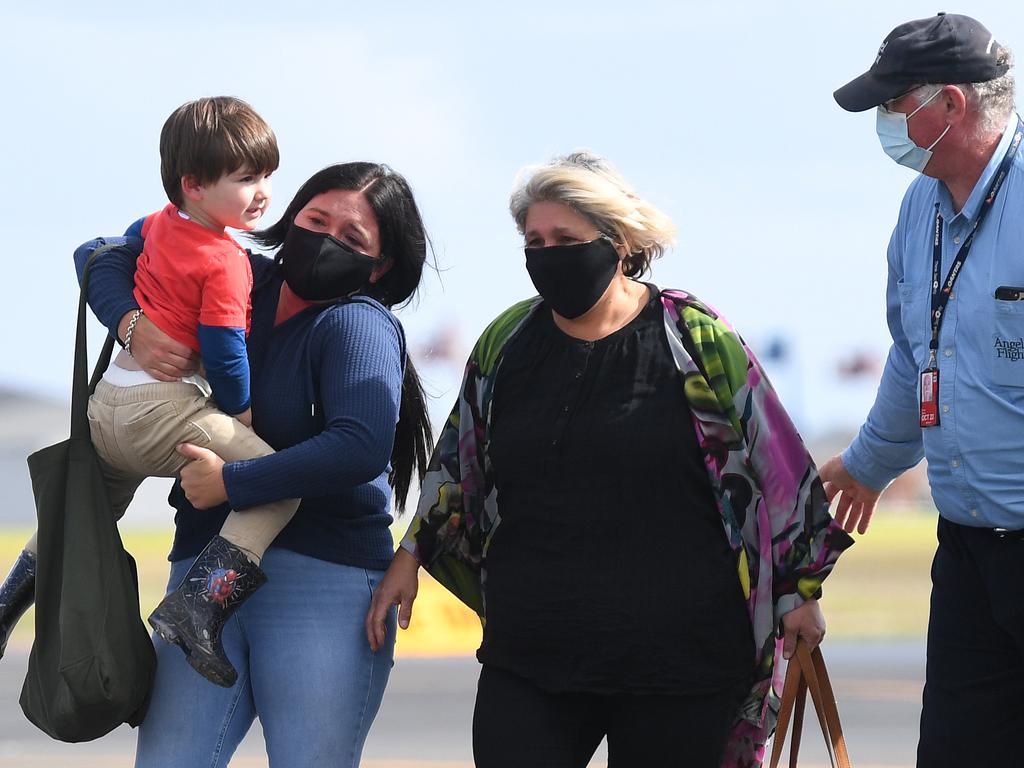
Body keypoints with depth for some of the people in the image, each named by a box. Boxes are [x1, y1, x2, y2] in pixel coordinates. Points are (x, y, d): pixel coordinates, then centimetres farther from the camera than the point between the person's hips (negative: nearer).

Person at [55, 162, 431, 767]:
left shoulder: (358, 325, -7)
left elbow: (361, 447, -23)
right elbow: (104, 257, 17)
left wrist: (230, 483, -17)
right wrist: (132, 324, -5)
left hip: (324, 576, -5)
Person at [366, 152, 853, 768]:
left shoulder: (697, 340, -3)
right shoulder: (507, 342, 9)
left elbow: (776, 465, 3)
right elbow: (459, 464, 23)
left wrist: (799, 590, 6)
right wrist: (412, 557, 22)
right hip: (528, 658, 3)